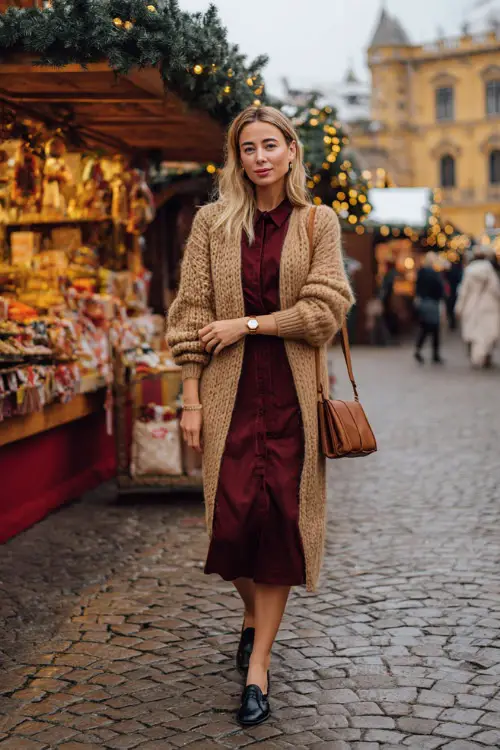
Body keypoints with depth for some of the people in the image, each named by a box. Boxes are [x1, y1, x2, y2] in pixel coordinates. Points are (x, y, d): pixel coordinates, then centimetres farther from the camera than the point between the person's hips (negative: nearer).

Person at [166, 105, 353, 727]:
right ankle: (253, 615, 31)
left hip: (292, 394, 0)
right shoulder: (212, 222, 5)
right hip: (231, 391, 0)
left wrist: (246, 324, -11)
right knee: (233, 518, -3)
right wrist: (191, 397, -4)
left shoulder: (318, 223, 4)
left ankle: (258, 667, 9)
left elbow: (327, 308, -5)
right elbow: (192, 313, 2)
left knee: (282, 520, -2)